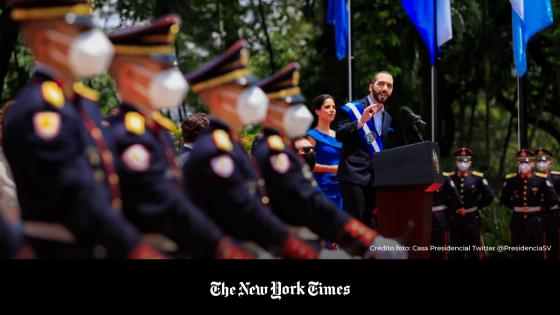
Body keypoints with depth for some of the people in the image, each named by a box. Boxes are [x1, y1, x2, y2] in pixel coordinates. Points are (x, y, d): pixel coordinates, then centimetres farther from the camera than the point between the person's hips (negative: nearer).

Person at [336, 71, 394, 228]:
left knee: (371, 224, 5)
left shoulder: (387, 118, 19)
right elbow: (340, 135, -15)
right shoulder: (353, 109, -1)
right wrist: (361, 122, -28)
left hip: (375, 178, 7)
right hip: (354, 174, -7)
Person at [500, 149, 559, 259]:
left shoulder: (541, 179, -5)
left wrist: (540, 207, 0)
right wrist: (514, 207, 5)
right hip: (518, 222, 2)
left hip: (536, 222, -2)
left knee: (538, 254, 2)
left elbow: (553, 199, -1)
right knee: (519, 254, 7)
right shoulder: (511, 180, 1)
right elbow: (504, 199, 13)